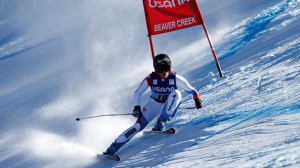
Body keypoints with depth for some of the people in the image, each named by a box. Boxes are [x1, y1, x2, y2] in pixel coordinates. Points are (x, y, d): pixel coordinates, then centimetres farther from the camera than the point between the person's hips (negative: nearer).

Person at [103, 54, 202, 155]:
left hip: (169, 109, 0)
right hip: (154, 105, 0)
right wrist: (137, 107, -20)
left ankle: (160, 123, -21)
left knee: (176, 93, -28)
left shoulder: (175, 78, -16)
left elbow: (190, 90, -8)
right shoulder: (151, 78, -14)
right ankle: (114, 146, -17)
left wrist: (197, 99, -26)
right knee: (140, 124, -21)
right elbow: (137, 93, -7)